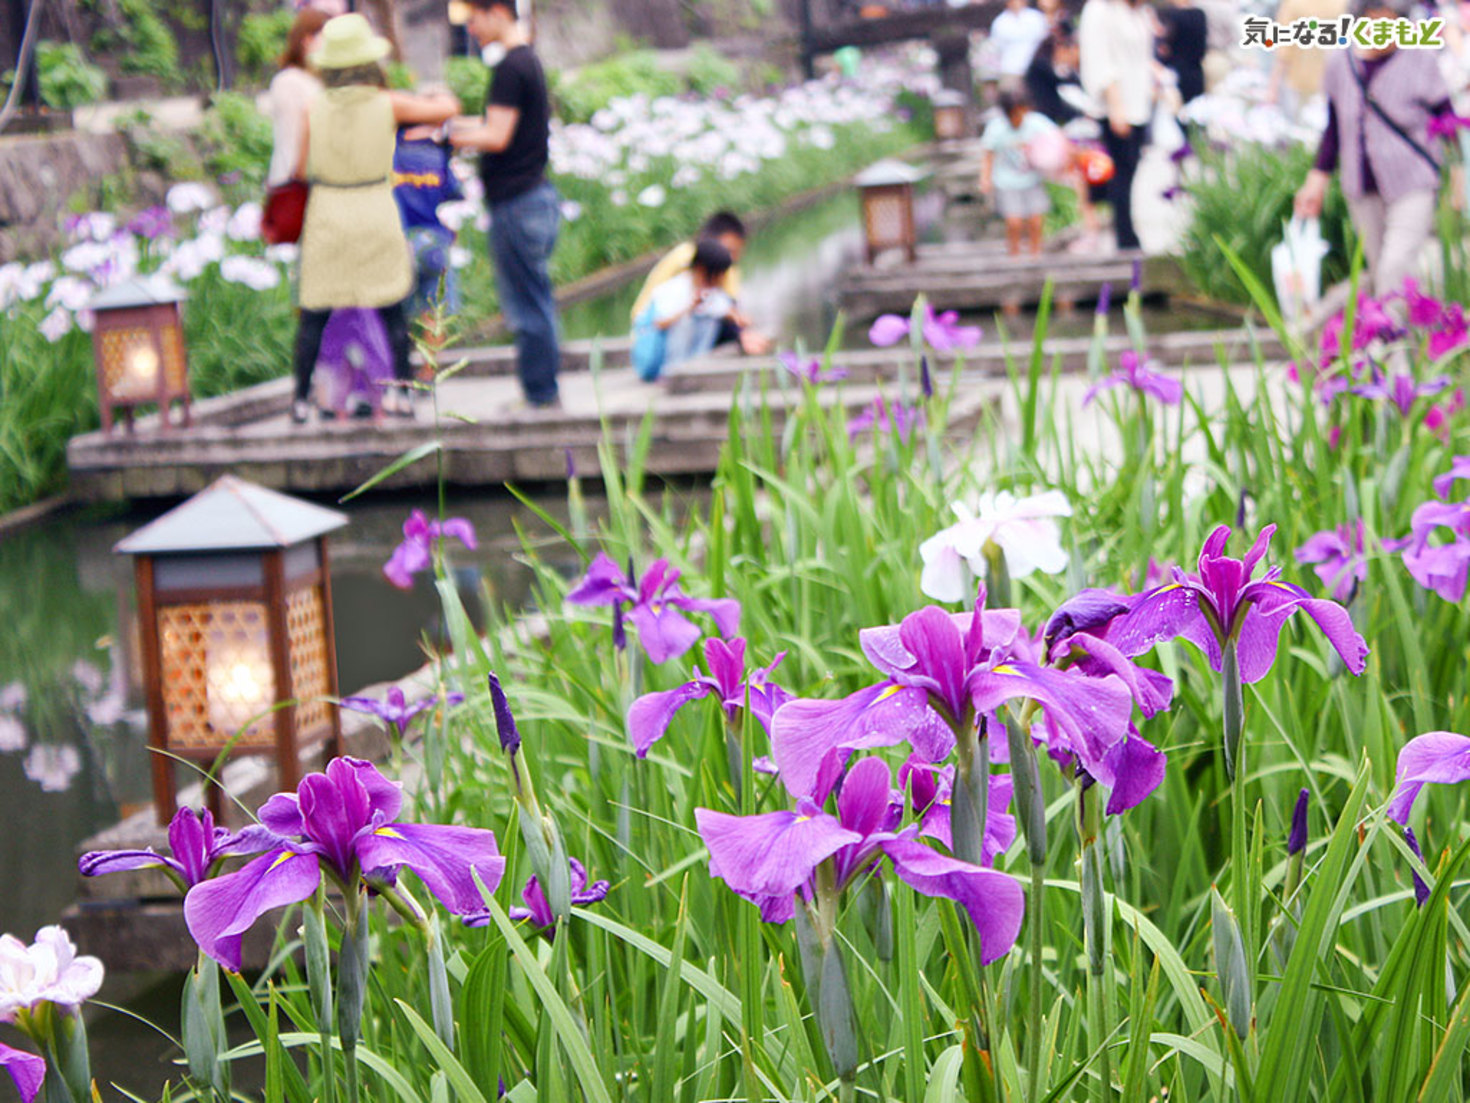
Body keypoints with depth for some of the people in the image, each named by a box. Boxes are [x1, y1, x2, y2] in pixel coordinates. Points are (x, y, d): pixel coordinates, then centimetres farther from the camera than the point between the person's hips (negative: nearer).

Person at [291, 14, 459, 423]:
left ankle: (301, 399, 6)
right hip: (377, 213, 0)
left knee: (315, 312, 7)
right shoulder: (388, 105, -8)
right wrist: (440, 97, 24)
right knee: (392, 310, 11)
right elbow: (449, 108, 2)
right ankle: (403, 392, 8)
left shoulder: (315, 110, -6)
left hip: (327, 216, 0)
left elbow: (302, 169, 0)